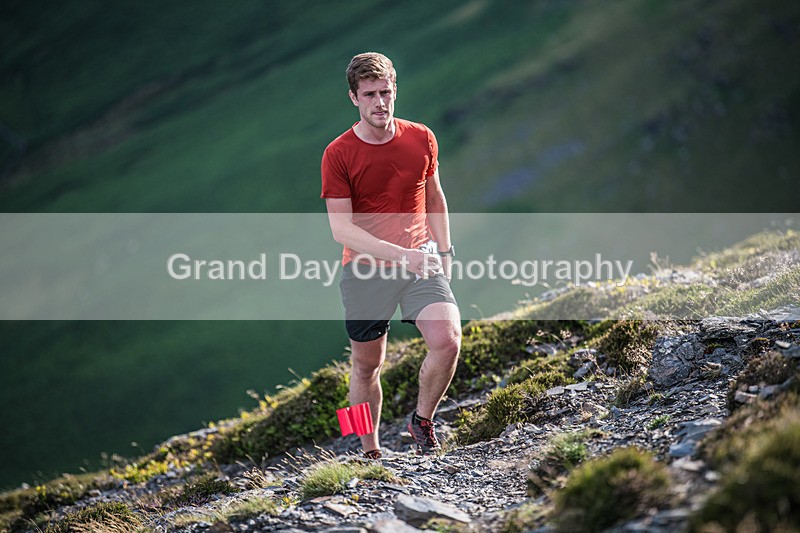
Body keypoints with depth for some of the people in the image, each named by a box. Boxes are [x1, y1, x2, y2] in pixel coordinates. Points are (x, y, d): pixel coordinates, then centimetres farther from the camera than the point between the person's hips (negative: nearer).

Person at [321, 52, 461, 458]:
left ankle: (422, 420, 5)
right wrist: (399, 254, -23)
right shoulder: (338, 154, -9)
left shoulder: (421, 138, 2)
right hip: (365, 269, -2)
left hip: (421, 261, 2)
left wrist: (444, 251, 13)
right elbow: (341, 228, -13)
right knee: (366, 365, 7)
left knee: (447, 340, -19)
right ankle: (370, 451, 25)